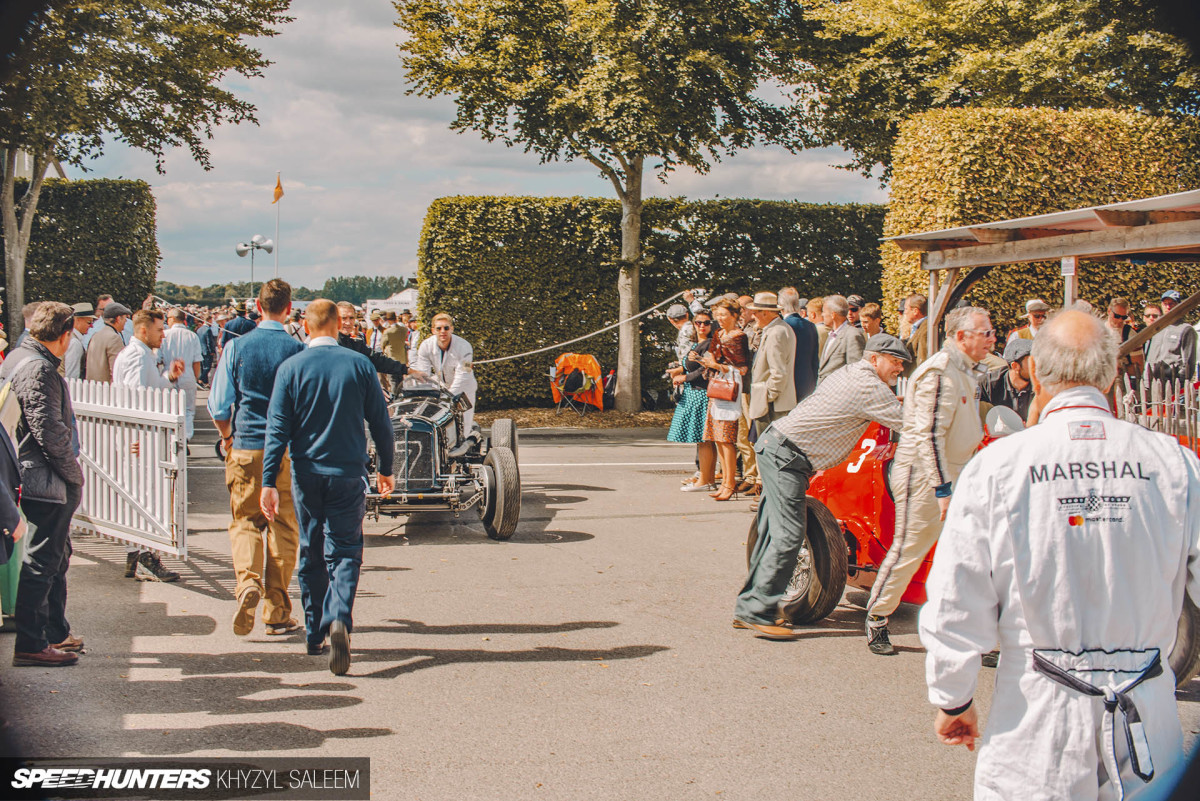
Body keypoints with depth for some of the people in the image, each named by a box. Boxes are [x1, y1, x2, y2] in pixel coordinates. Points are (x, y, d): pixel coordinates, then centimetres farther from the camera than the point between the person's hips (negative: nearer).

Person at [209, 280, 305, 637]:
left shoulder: (237, 347, -2)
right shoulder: (298, 350, -7)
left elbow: (218, 406, 1)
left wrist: (228, 437, 19)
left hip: (245, 450, 1)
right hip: (288, 451, -1)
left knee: (245, 521, 12)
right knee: (283, 527, 8)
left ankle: (247, 581, -16)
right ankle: (276, 613, 11)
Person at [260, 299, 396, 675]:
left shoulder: (291, 368, -3)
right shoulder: (360, 365, -3)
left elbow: (278, 428, -6)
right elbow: (381, 422, 2)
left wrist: (269, 482, -5)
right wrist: (386, 469, 15)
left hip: (306, 474, 1)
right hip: (348, 474, -1)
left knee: (311, 553, 14)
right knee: (344, 551, 4)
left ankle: (315, 634, 21)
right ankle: (339, 619, -21)